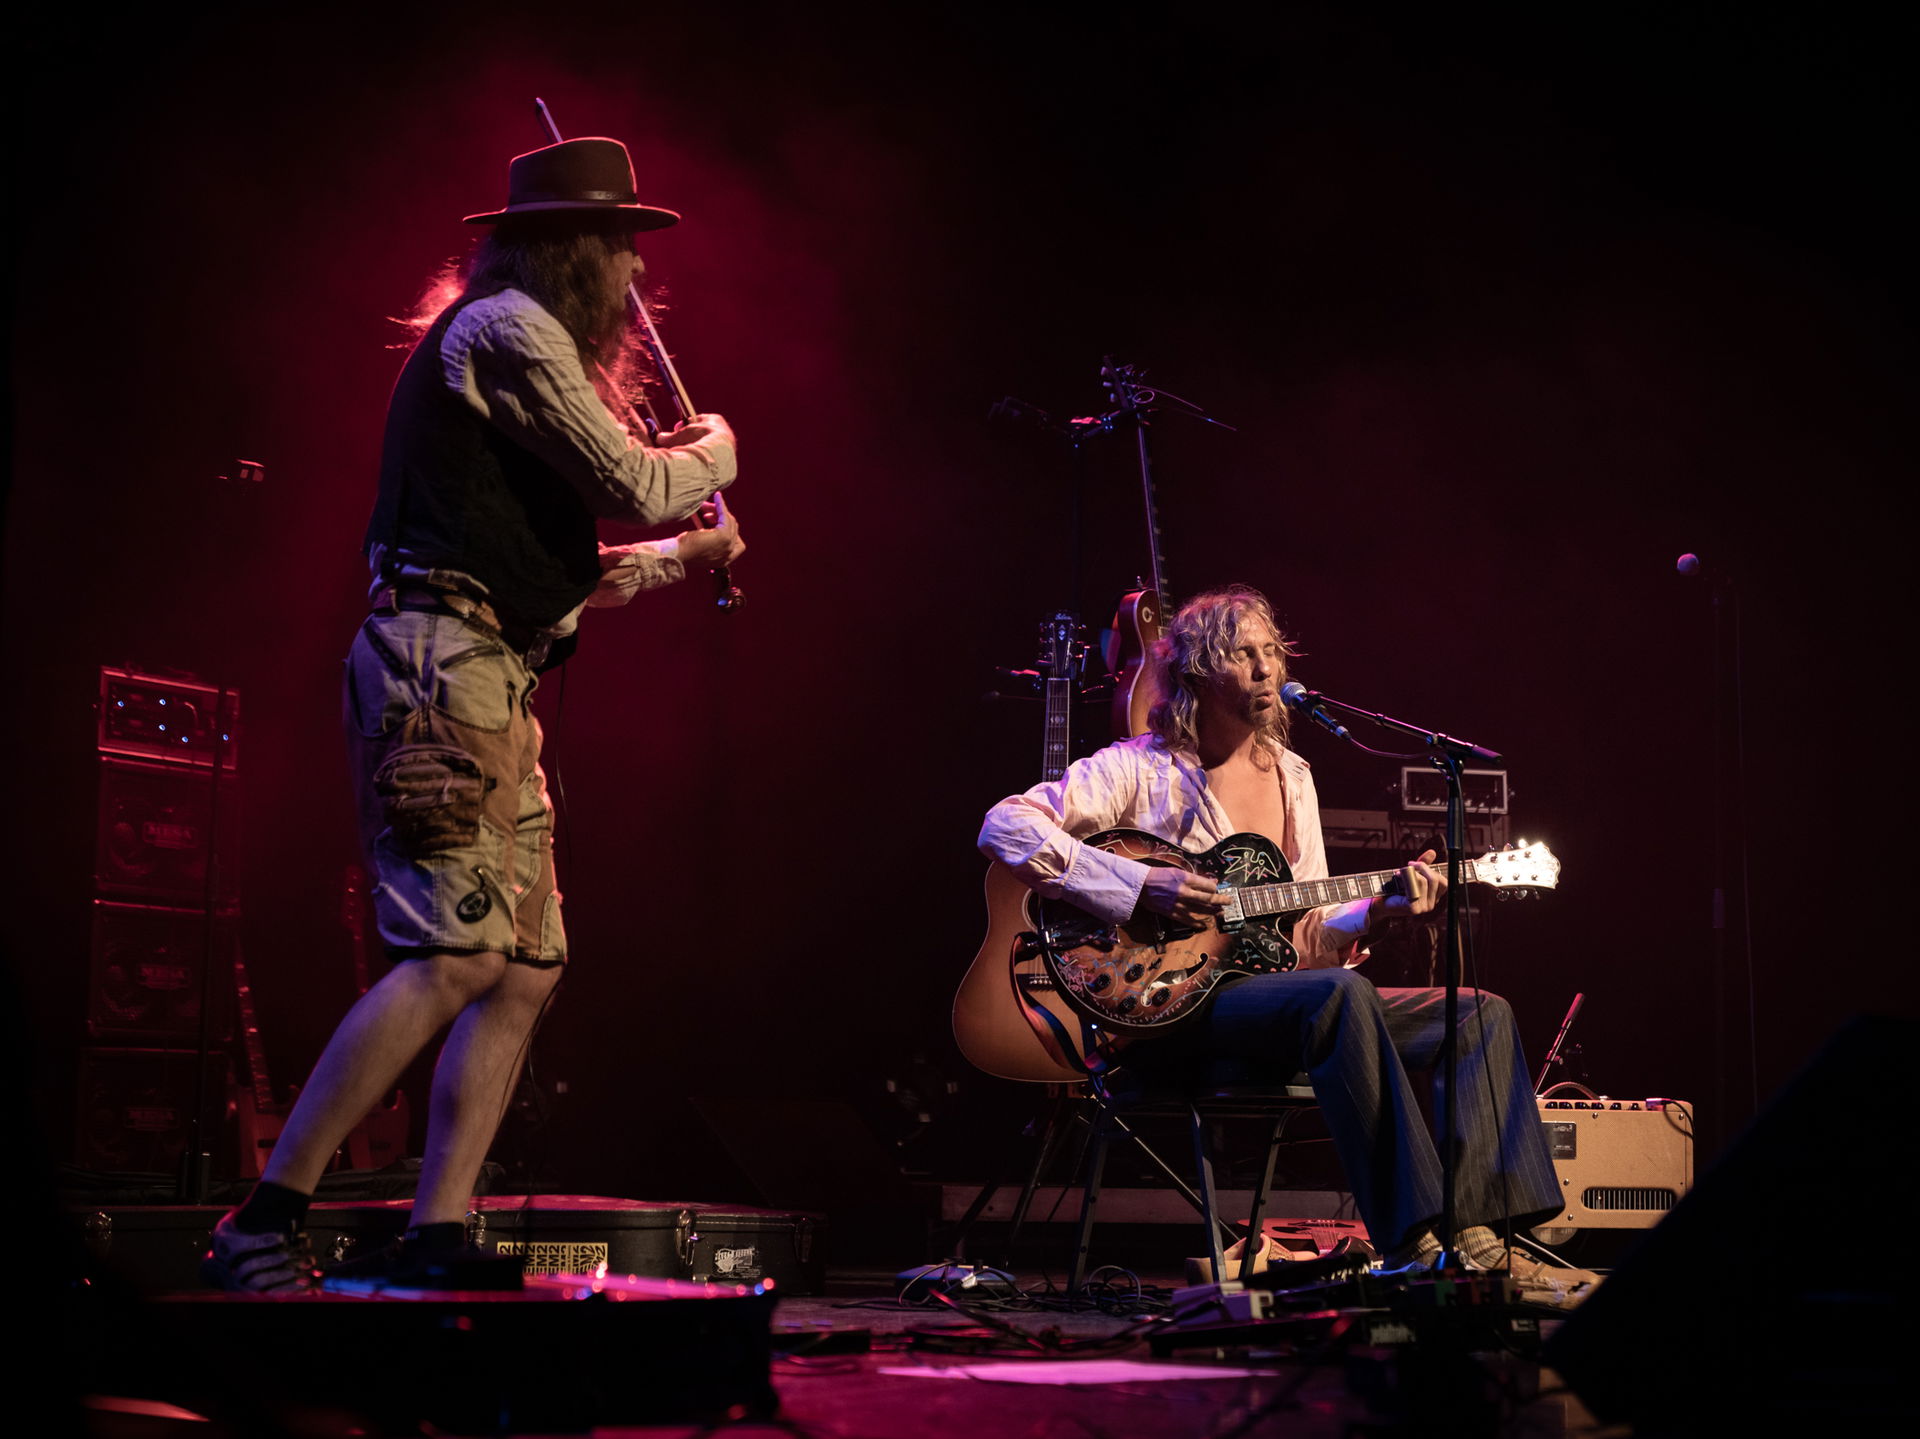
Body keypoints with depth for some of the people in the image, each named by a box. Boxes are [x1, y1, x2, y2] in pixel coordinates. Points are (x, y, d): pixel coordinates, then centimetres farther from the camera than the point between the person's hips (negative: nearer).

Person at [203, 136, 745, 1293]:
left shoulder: (528, 342, 27)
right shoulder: (508, 328, -5)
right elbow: (630, 484, -11)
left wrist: (682, 557, 33)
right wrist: (710, 459, 9)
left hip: (490, 678, 11)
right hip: (443, 667, -11)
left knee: (529, 967, 5)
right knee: (455, 957, -18)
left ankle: (436, 1240, 4)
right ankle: (268, 1219, -16)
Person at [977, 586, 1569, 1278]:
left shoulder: (1291, 776, 18)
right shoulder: (1141, 769, -3)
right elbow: (1004, 826, -15)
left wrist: (1374, 913, -2)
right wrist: (1137, 885, -22)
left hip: (1272, 995, 8)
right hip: (1169, 1011, -8)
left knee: (1483, 1015, -5)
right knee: (1342, 994, -36)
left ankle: (1473, 1228, -20)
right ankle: (1411, 1242, -38)